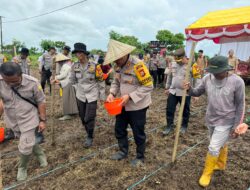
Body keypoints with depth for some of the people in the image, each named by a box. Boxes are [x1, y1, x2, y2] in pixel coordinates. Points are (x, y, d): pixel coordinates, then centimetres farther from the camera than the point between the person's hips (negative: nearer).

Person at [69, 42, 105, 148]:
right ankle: (89, 134, 36)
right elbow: (72, 80, 8)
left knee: (89, 118, -2)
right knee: (83, 118, 13)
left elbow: (101, 81, -5)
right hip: (80, 95, 4)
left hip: (92, 96, -4)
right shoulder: (75, 66, -1)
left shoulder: (94, 66, -12)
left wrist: (102, 96, -4)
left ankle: (90, 138, 21)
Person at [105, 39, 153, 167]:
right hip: (123, 105, 8)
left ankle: (140, 157, 33)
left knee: (138, 133, 10)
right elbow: (116, 82, 12)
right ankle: (123, 151, 42)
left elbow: (148, 86, -24)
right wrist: (112, 93, -8)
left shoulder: (138, 65, -23)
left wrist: (129, 96, -27)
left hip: (137, 107, -7)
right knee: (119, 129, 19)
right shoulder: (119, 66, 1)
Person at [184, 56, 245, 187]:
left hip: (226, 121, -4)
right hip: (211, 119, 4)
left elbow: (240, 105, -12)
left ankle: (207, 173, 22)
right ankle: (220, 164, 51)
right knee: (221, 144, 25)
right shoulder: (208, 78, -9)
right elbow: (198, 92, 3)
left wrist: (236, 126, -9)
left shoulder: (237, 82, -20)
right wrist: (190, 89, -20)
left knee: (213, 148, -2)